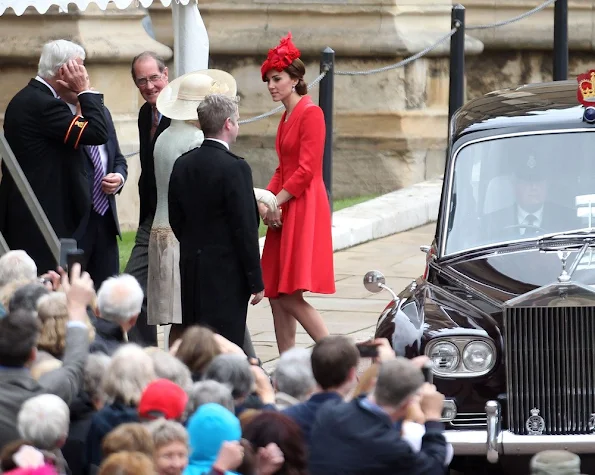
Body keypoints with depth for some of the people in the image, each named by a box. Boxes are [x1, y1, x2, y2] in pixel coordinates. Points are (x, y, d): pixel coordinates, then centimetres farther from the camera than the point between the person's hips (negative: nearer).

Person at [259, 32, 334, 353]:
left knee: (290, 297, -14)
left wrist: (275, 202, -11)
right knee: (277, 295, 5)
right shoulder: (286, 117, 18)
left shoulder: (310, 113, -11)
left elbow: (306, 170, -16)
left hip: (304, 209, -9)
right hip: (285, 211, 9)